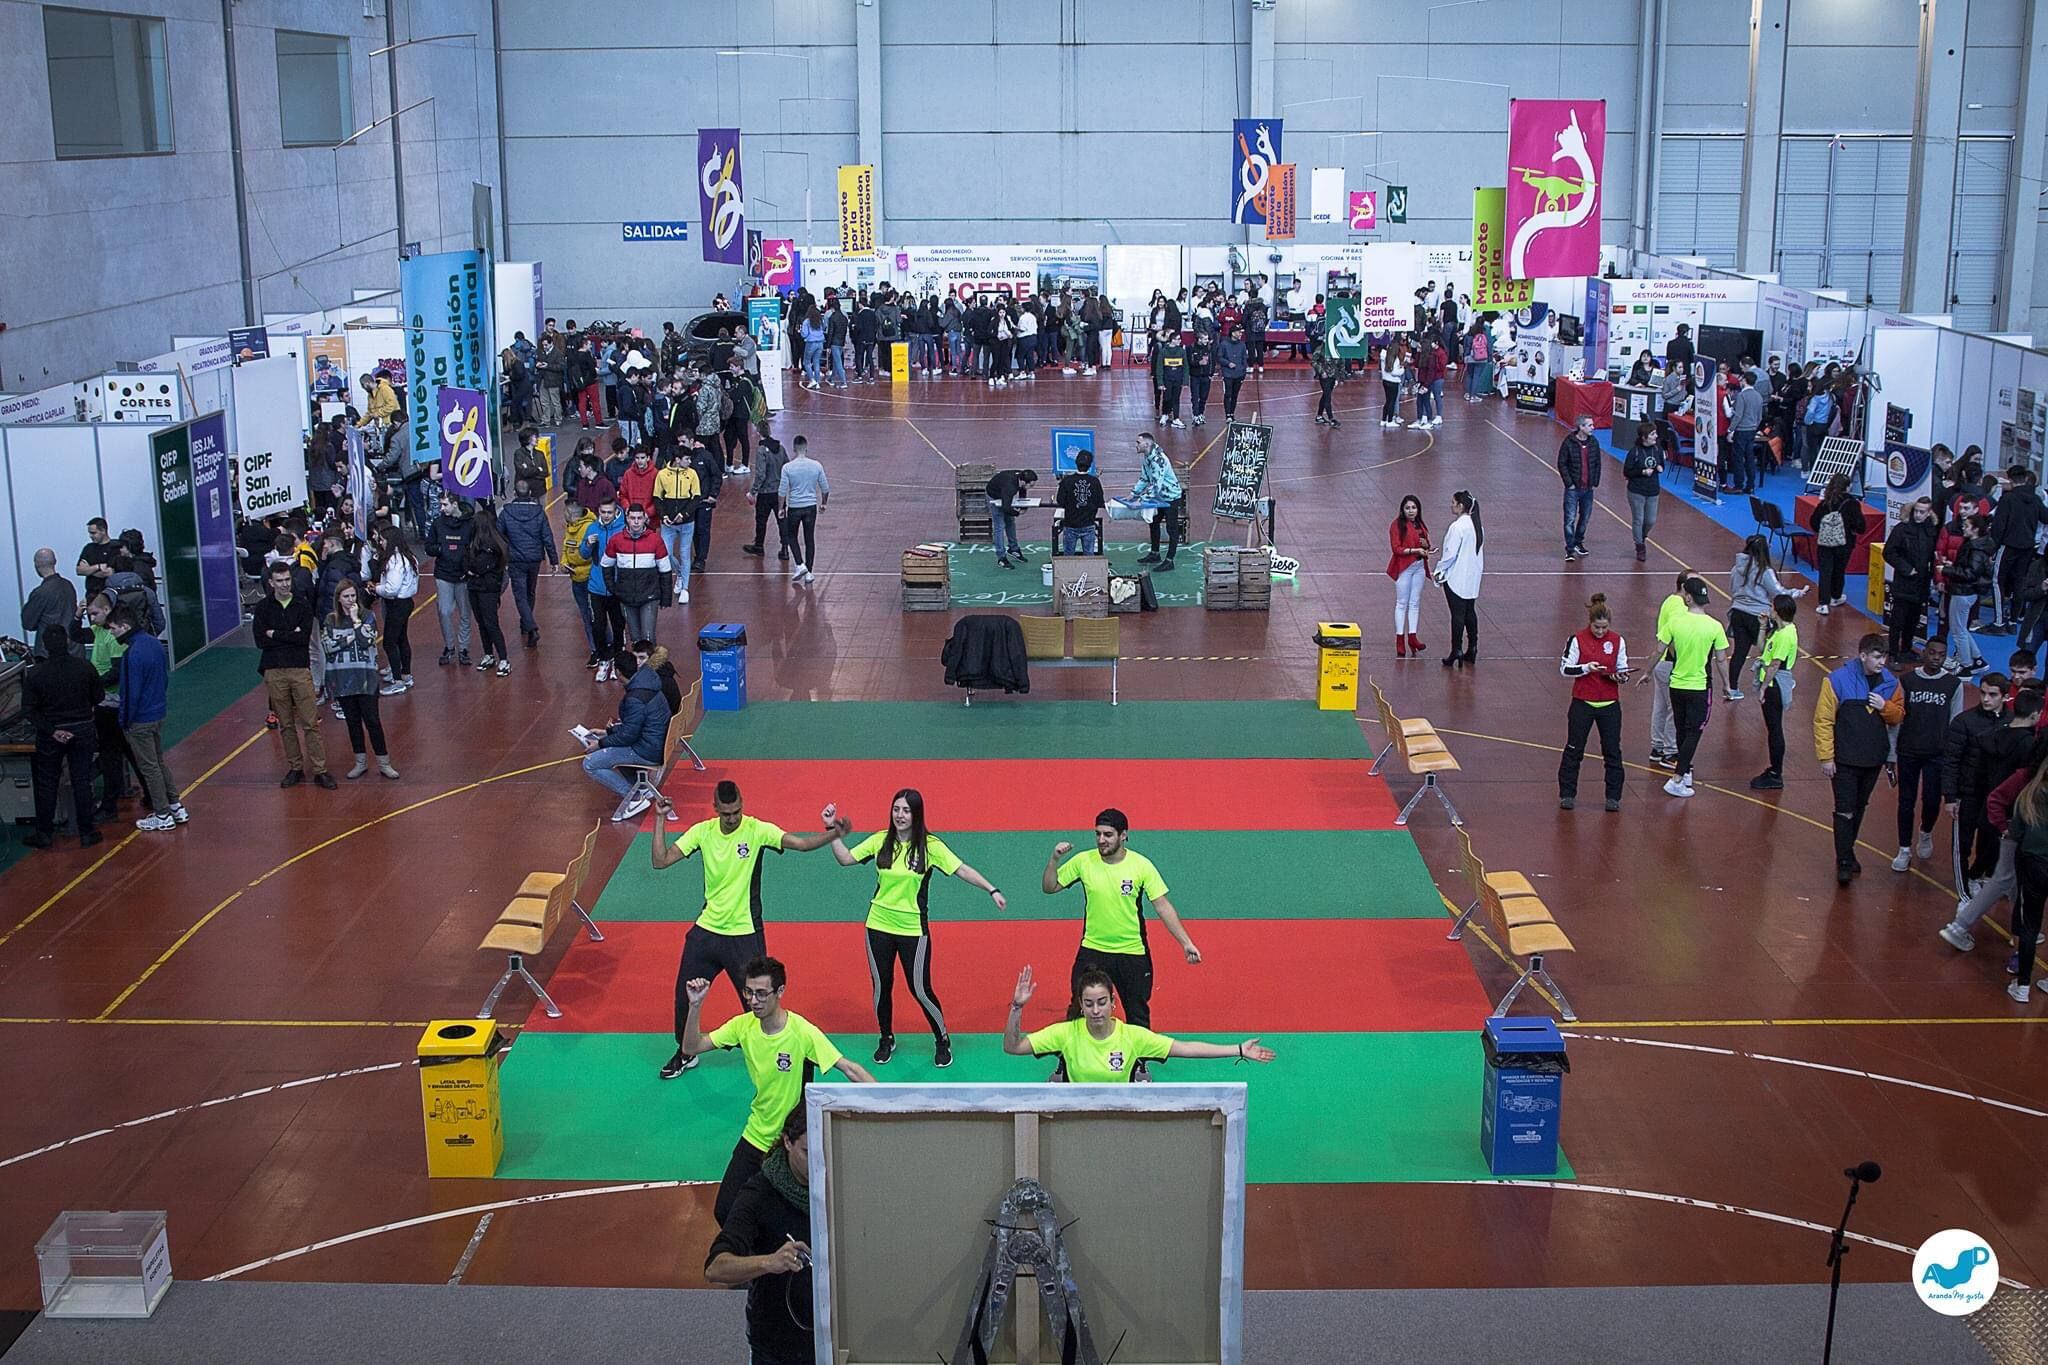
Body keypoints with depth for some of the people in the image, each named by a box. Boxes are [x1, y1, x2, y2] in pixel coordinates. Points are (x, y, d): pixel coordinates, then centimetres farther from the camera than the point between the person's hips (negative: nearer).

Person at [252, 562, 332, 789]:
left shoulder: (303, 604, 1)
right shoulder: (263, 608, 4)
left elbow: (304, 637, -9)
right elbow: (260, 641, -6)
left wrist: (275, 635, -7)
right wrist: (290, 636, -9)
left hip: (300, 669, -1)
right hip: (274, 672, 1)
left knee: (310, 722, -2)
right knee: (286, 725, 8)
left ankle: (320, 770, 1)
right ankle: (294, 768, 18)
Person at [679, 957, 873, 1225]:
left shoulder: (803, 1033, -21)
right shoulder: (743, 1025, -7)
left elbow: (851, 1069, -21)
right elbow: (691, 1048, -5)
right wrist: (695, 1006, -19)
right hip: (756, 1137, 4)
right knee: (724, 1212, 0)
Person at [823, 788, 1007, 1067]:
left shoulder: (930, 845, -10)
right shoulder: (880, 840, -3)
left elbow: (962, 870, -12)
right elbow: (846, 859, 0)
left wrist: (992, 890, -18)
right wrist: (833, 830, -9)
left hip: (913, 929, -3)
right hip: (879, 926, 3)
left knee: (920, 990, -1)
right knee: (881, 986, 12)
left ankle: (943, 1041, 21)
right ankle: (886, 1039, 34)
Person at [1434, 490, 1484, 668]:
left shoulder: (1457, 527, -20)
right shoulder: (1477, 525, 5)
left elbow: (1451, 554, -20)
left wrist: (1439, 570, -7)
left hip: (1456, 578, -8)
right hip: (1473, 578, 8)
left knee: (1457, 614, -3)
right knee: (1470, 611, 16)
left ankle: (1456, 651, 0)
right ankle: (1472, 648, 21)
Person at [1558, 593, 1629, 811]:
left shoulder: (1617, 640, 1)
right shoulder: (1577, 640, -7)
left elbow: (1622, 669, 9)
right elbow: (1564, 669, -5)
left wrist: (1620, 676, -13)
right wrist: (1586, 668, -20)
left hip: (1610, 704, 2)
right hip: (1583, 703, -2)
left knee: (1612, 751, 5)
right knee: (1574, 749, 5)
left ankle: (1613, 797, 14)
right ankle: (1567, 794, 16)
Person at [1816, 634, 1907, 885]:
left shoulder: (1890, 682, 0)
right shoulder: (1838, 680, -13)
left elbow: (1898, 716, 11)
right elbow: (1823, 720, -11)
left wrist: (1885, 707, -13)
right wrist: (1826, 757, -12)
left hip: (1874, 759, 5)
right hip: (1845, 760, -5)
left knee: (1859, 809, 17)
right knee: (1845, 811, -4)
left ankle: (1848, 852, 32)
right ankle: (1844, 862, 2)